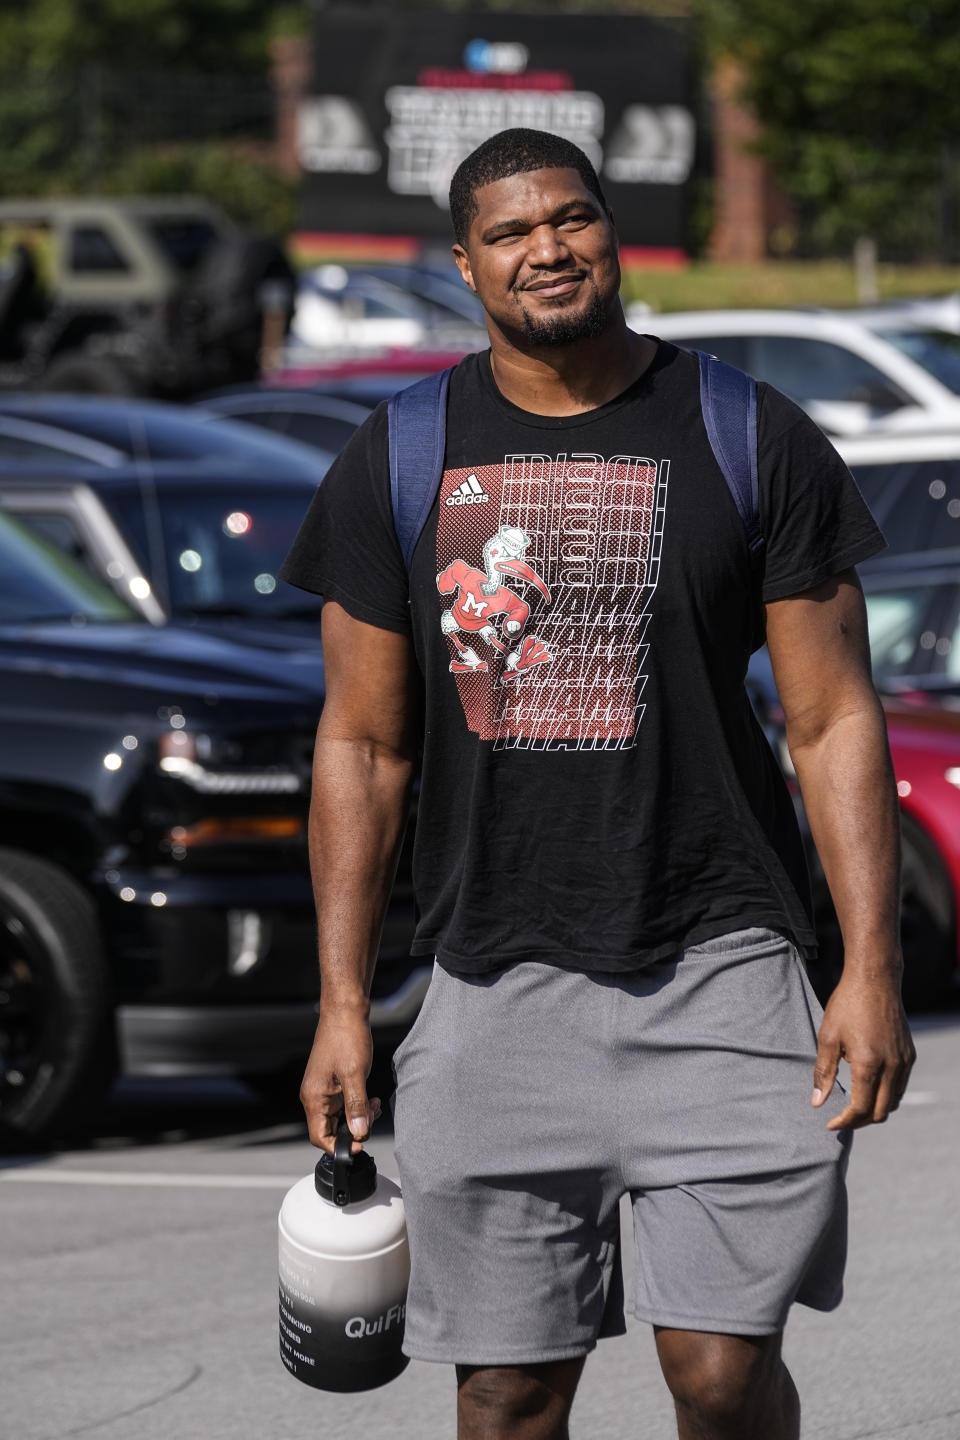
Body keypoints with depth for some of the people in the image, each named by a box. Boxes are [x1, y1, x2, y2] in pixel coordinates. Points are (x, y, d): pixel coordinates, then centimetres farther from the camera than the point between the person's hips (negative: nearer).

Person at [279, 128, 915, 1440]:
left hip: (718, 968, -2)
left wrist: (872, 971, -6)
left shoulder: (752, 443, 2)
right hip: (495, 987, 2)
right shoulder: (396, 466, 7)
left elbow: (834, 720, 2)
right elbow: (363, 745, 9)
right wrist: (342, 1004, 3)